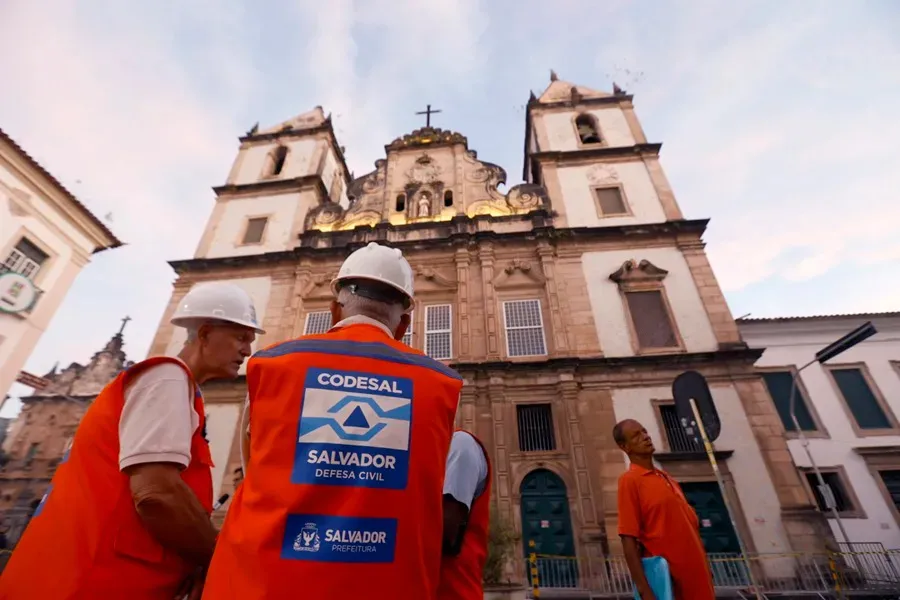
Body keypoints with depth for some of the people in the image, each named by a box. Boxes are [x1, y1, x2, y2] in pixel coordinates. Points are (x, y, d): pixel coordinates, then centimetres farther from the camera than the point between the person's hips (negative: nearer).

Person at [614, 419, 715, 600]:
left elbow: (690, 525, 17)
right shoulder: (629, 480, -13)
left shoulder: (666, 477, 11)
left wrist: (704, 569, 14)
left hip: (696, 574, 7)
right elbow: (628, 540, -17)